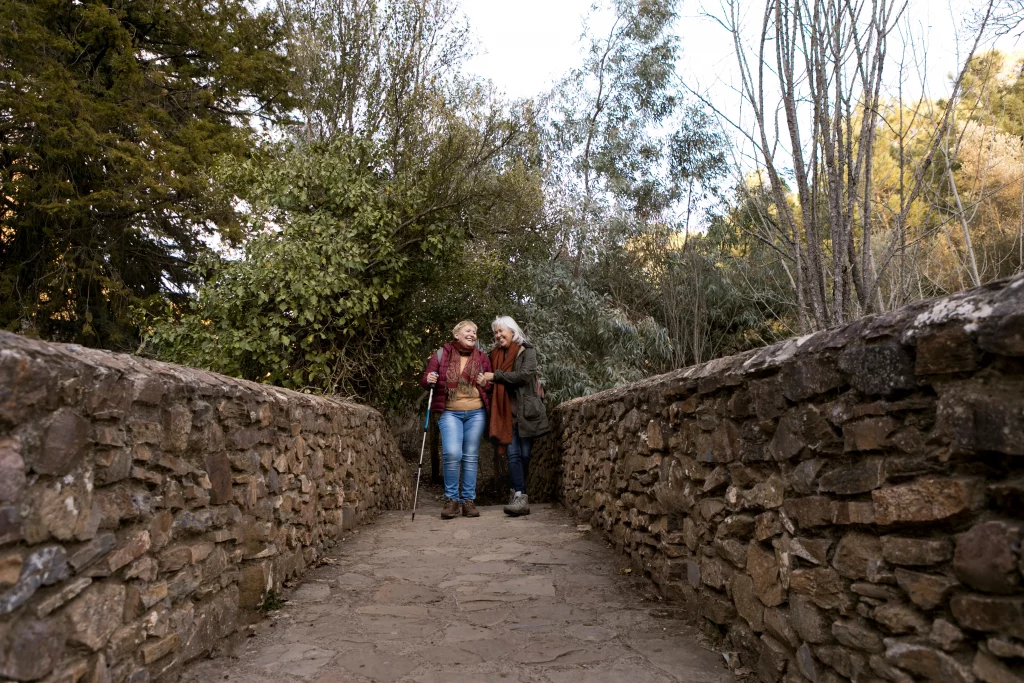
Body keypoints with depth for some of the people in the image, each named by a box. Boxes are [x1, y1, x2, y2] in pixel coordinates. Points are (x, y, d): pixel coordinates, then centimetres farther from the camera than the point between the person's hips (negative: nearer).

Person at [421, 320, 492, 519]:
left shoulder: (482, 358, 10)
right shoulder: (442, 354, 3)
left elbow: (492, 385, 17)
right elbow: (426, 380, 7)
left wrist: (486, 383, -5)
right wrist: (429, 380, -16)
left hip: (476, 413, 3)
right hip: (450, 412, -2)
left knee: (471, 457, 5)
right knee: (452, 453, -18)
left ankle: (468, 500, 15)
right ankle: (451, 499, -1)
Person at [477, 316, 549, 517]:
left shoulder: (527, 351, 0)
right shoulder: (496, 354, 15)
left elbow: (525, 374, -16)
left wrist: (495, 376, -15)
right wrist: (484, 379, 0)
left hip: (525, 409, -3)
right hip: (506, 411, 3)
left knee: (524, 454, 2)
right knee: (513, 453, -7)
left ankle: (517, 492, 16)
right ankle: (520, 497, -9)